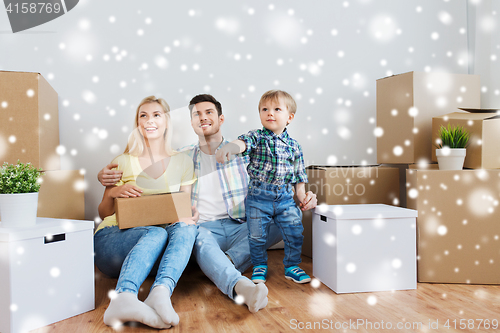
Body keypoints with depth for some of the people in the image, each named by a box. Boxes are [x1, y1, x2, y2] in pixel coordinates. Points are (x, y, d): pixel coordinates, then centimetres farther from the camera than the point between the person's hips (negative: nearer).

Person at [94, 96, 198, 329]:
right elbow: (103, 214, 10)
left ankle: (161, 292, -50)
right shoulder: (123, 163, 5)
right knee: (157, 233, -34)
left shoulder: (182, 162, 11)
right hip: (111, 238, -2)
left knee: (186, 228, -30)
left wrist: (190, 217, -13)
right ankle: (123, 298, -54)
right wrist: (112, 193, -13)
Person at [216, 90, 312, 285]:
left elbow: (299, 174, 13)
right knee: (257, 235, 8)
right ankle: (259, 266, 31)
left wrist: (302, 196, 8)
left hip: (285, 197, 2)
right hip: (258, 197, -2)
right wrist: (229, 147, -48)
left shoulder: (293, 145, 7)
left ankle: (292, 266, 27)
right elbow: (242, 143, -27)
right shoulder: (257, 137, -3)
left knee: (294, 233, 5)